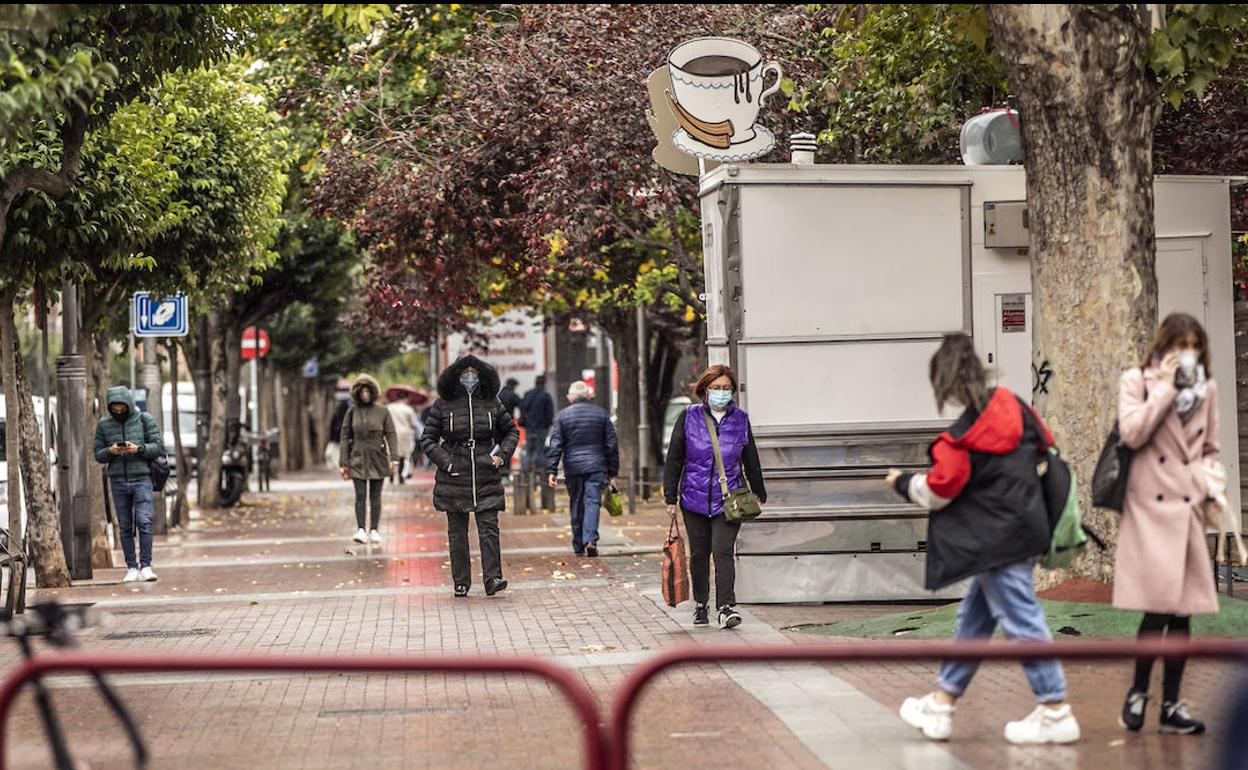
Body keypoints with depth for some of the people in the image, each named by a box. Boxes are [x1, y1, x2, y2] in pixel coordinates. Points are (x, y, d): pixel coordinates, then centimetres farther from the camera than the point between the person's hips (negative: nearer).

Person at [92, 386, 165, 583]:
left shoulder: (145, 419, 2)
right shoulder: (103, 424, 7)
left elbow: (157, 447, -1)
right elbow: (97, 454, 8)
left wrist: (138, 449, -18)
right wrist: (110, 451, -13)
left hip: (141, 479, -2)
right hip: (118, 481, 2)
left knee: (144, 522, -12)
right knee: (125, 527, 4)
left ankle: (145, 566, -9)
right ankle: (131, 568, 8)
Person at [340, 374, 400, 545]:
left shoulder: (382, 411, 1)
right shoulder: (352, 412, 4)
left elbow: (391, 434, 0)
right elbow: (345, 437, 6)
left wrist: (394, 457, -12)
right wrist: (344, 463, 2)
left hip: (378, 460, 0)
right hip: (358, 460, 0)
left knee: (375, 497, 4)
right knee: (360, 495, -9)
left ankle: (374, 530, 11)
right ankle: (360, 529, -11)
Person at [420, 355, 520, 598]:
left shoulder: (491, 403, 7)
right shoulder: (443, 404, 1)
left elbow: (511, 431, 19)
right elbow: (427, 439, 4)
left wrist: (503, 455, 3)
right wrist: (446, 462, -8)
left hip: (486, 477, 1)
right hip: (454, 478, 0)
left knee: (489, 528, -8)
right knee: (457, 532, 4)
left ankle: (492, 578, -10)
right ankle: (461, 583, 11)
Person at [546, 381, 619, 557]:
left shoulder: (561, 416, 3)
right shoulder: (601, 413, 6)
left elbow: (555, 446, -3)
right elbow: (612, 444, 8)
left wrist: (551, 471, -3)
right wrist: (612, 471, 13)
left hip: (573, 467, 0)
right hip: (596, 466, 0)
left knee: (576, 506, 9)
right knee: (593, 502, -4)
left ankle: (579, 547, 15)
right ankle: (590, 540, -24)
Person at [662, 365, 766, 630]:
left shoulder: (740, 419, 5)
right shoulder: (688, 417, 1)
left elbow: (751, 461, 16)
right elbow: (674, 459, 4)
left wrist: (759, 494, 21)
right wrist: (670, 497, 2)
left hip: (729, 500, -1)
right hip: (695, 499, 1)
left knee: (723, 551, -14)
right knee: (699, 554, 10)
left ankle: (726, 608, -18)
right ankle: (701, 605, 26)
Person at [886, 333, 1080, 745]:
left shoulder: (964, 436, -20)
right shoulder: (1012, 405, 2)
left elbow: (937, 491, -10)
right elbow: (1043, 445, 15)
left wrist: (902, 482, 8)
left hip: (999, 540, -10)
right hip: (1023, 523, 10)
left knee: (1021, 621, -4)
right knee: (973, 619, 16)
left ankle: (1056, 713, 0)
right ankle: (941, 705, 25)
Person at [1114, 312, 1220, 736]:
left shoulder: (1206, 388, 13)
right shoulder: (1136, 381, 2)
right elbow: (1132, 432, -13)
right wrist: (1165, 385, -10)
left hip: (1189, 509, 4)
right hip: (1151, 507, -4)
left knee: (1182, 611, 5)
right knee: (1159, 606, -11)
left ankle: (1171, 705, 12)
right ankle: (1138, 692, 8)